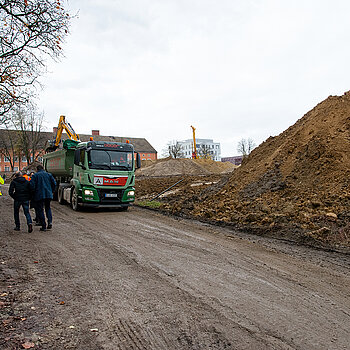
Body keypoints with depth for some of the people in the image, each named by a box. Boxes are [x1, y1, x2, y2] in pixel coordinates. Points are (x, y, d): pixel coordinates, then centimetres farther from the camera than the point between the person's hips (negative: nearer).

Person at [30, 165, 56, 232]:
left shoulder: (35, 175, 0)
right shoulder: (48, 174, 10)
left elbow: (32, 185, -9)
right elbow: (54, 183, 3)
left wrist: (34, 192, 7)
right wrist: (52, 191, 14)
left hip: (39, 195, -3)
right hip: (48, 195, 3)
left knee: (40, 210, 5)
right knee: (48, 208, 19)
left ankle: (43, 226, 3)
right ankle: (50, 222, -1)